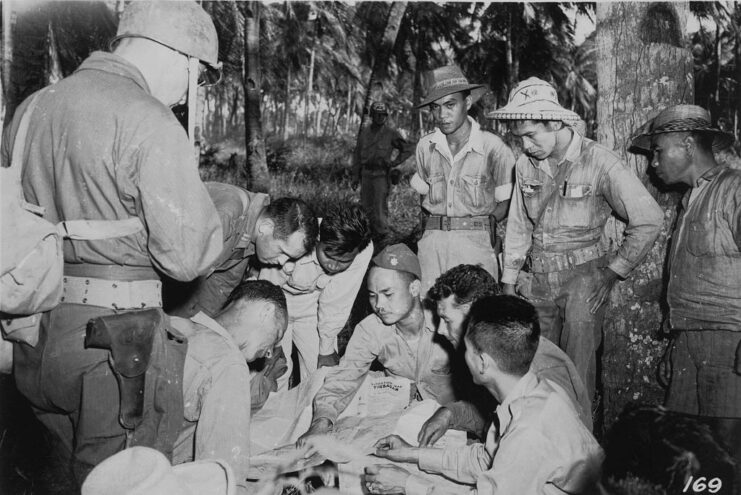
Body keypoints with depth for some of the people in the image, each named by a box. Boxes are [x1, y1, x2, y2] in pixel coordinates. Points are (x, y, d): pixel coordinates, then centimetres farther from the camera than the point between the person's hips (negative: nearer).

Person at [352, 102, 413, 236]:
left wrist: (394, 163, -4)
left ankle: (382, 233, -1)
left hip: (382, 174, -4)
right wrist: (355, 175, 9)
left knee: (380, 206, -8)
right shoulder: (364, 133, 9)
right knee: (366, 205, 8)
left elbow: (407, 150, 6)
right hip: (366, 173, 4)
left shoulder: (391, 133, -2)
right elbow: (357, 154, 13)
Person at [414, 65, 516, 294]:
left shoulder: (493, 147, -6)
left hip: (476, 243, -3)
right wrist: (438, 225, 4)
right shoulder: (425, 146, 5)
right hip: (432, 242, 3)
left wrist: (480, 226, -6)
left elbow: (505, 204, 4)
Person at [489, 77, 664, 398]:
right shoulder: (526, 165, 5)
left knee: (578, 369, -2)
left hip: (584, 276, -4)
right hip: (540, 279, 5)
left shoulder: (599, 162, -11)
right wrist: (508, 282, 12)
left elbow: (649, 219, -9)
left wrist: (613, 274, -7)